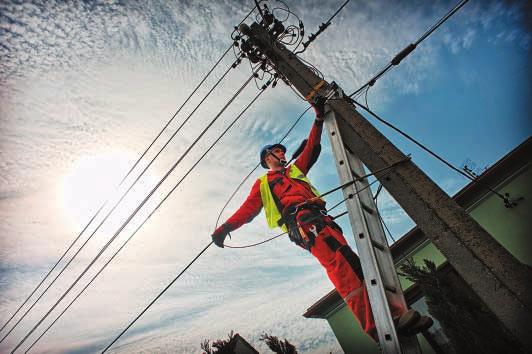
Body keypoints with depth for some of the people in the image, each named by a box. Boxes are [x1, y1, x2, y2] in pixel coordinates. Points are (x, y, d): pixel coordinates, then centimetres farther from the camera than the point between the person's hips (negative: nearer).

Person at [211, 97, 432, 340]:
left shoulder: (295, 170, 39)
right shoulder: (263, 183, 26)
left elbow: (312, 148, 41)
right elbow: (249, 208, 15)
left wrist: (319, 118, 41)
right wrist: (226, 227, 1)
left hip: (318, 217, 6)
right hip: (299, 219, -6)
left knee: (348, 263, -10)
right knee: (339, 261, -27)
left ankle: (390, 313, -17)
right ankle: (375, 323, -38)